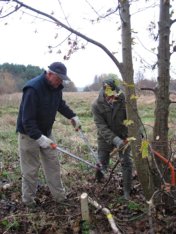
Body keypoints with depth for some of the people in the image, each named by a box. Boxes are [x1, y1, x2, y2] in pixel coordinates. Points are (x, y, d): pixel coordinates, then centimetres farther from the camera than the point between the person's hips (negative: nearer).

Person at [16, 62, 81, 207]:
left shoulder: (56, 87, -3)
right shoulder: (33, 89, -28)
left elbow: (61, 104, 19)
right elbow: (27, 119, -31)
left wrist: (72, 116, 7)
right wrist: (39, 137, -38)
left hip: (46, 132, 7)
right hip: (29, 134, -7)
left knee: (53, 165, 9)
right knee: (30, 169, 3)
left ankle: (60, 196, 20)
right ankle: (28, 201, 20)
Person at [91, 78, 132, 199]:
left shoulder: (123, 100, -18)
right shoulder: (96, 105, -21)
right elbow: (101, 126, -25)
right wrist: (115, 140, -35)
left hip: (123, 137, 1)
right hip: (105, 138, 0)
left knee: (127, 162, 0)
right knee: (102, 162, 14)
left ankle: (127, 190, 15)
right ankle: (99, 180, 41)